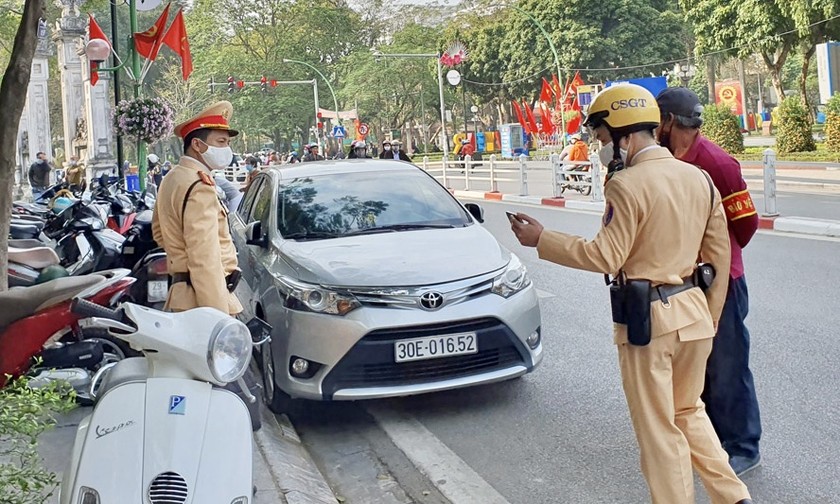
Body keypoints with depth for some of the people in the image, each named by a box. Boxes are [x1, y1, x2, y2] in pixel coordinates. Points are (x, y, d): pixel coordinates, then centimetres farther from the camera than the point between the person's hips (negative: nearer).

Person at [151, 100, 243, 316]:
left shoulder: (172, 178, 16)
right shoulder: (199, 187, -16)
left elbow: (159, 231, 31)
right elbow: (205, 260, -23)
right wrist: (219, 316, -25)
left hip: (181, 293, 10)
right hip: (202, 298, -10)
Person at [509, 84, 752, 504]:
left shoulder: (627, 184, -16)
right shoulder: (698, 178, 7)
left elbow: (606, 256, -17)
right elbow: (719, 256, 10)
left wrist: (541, 241, -9)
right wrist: (710, 317, 19)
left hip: (646, 319, -8)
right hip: (694, 312, 8)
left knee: (659, 430, 6)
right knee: (688, 411, 24)